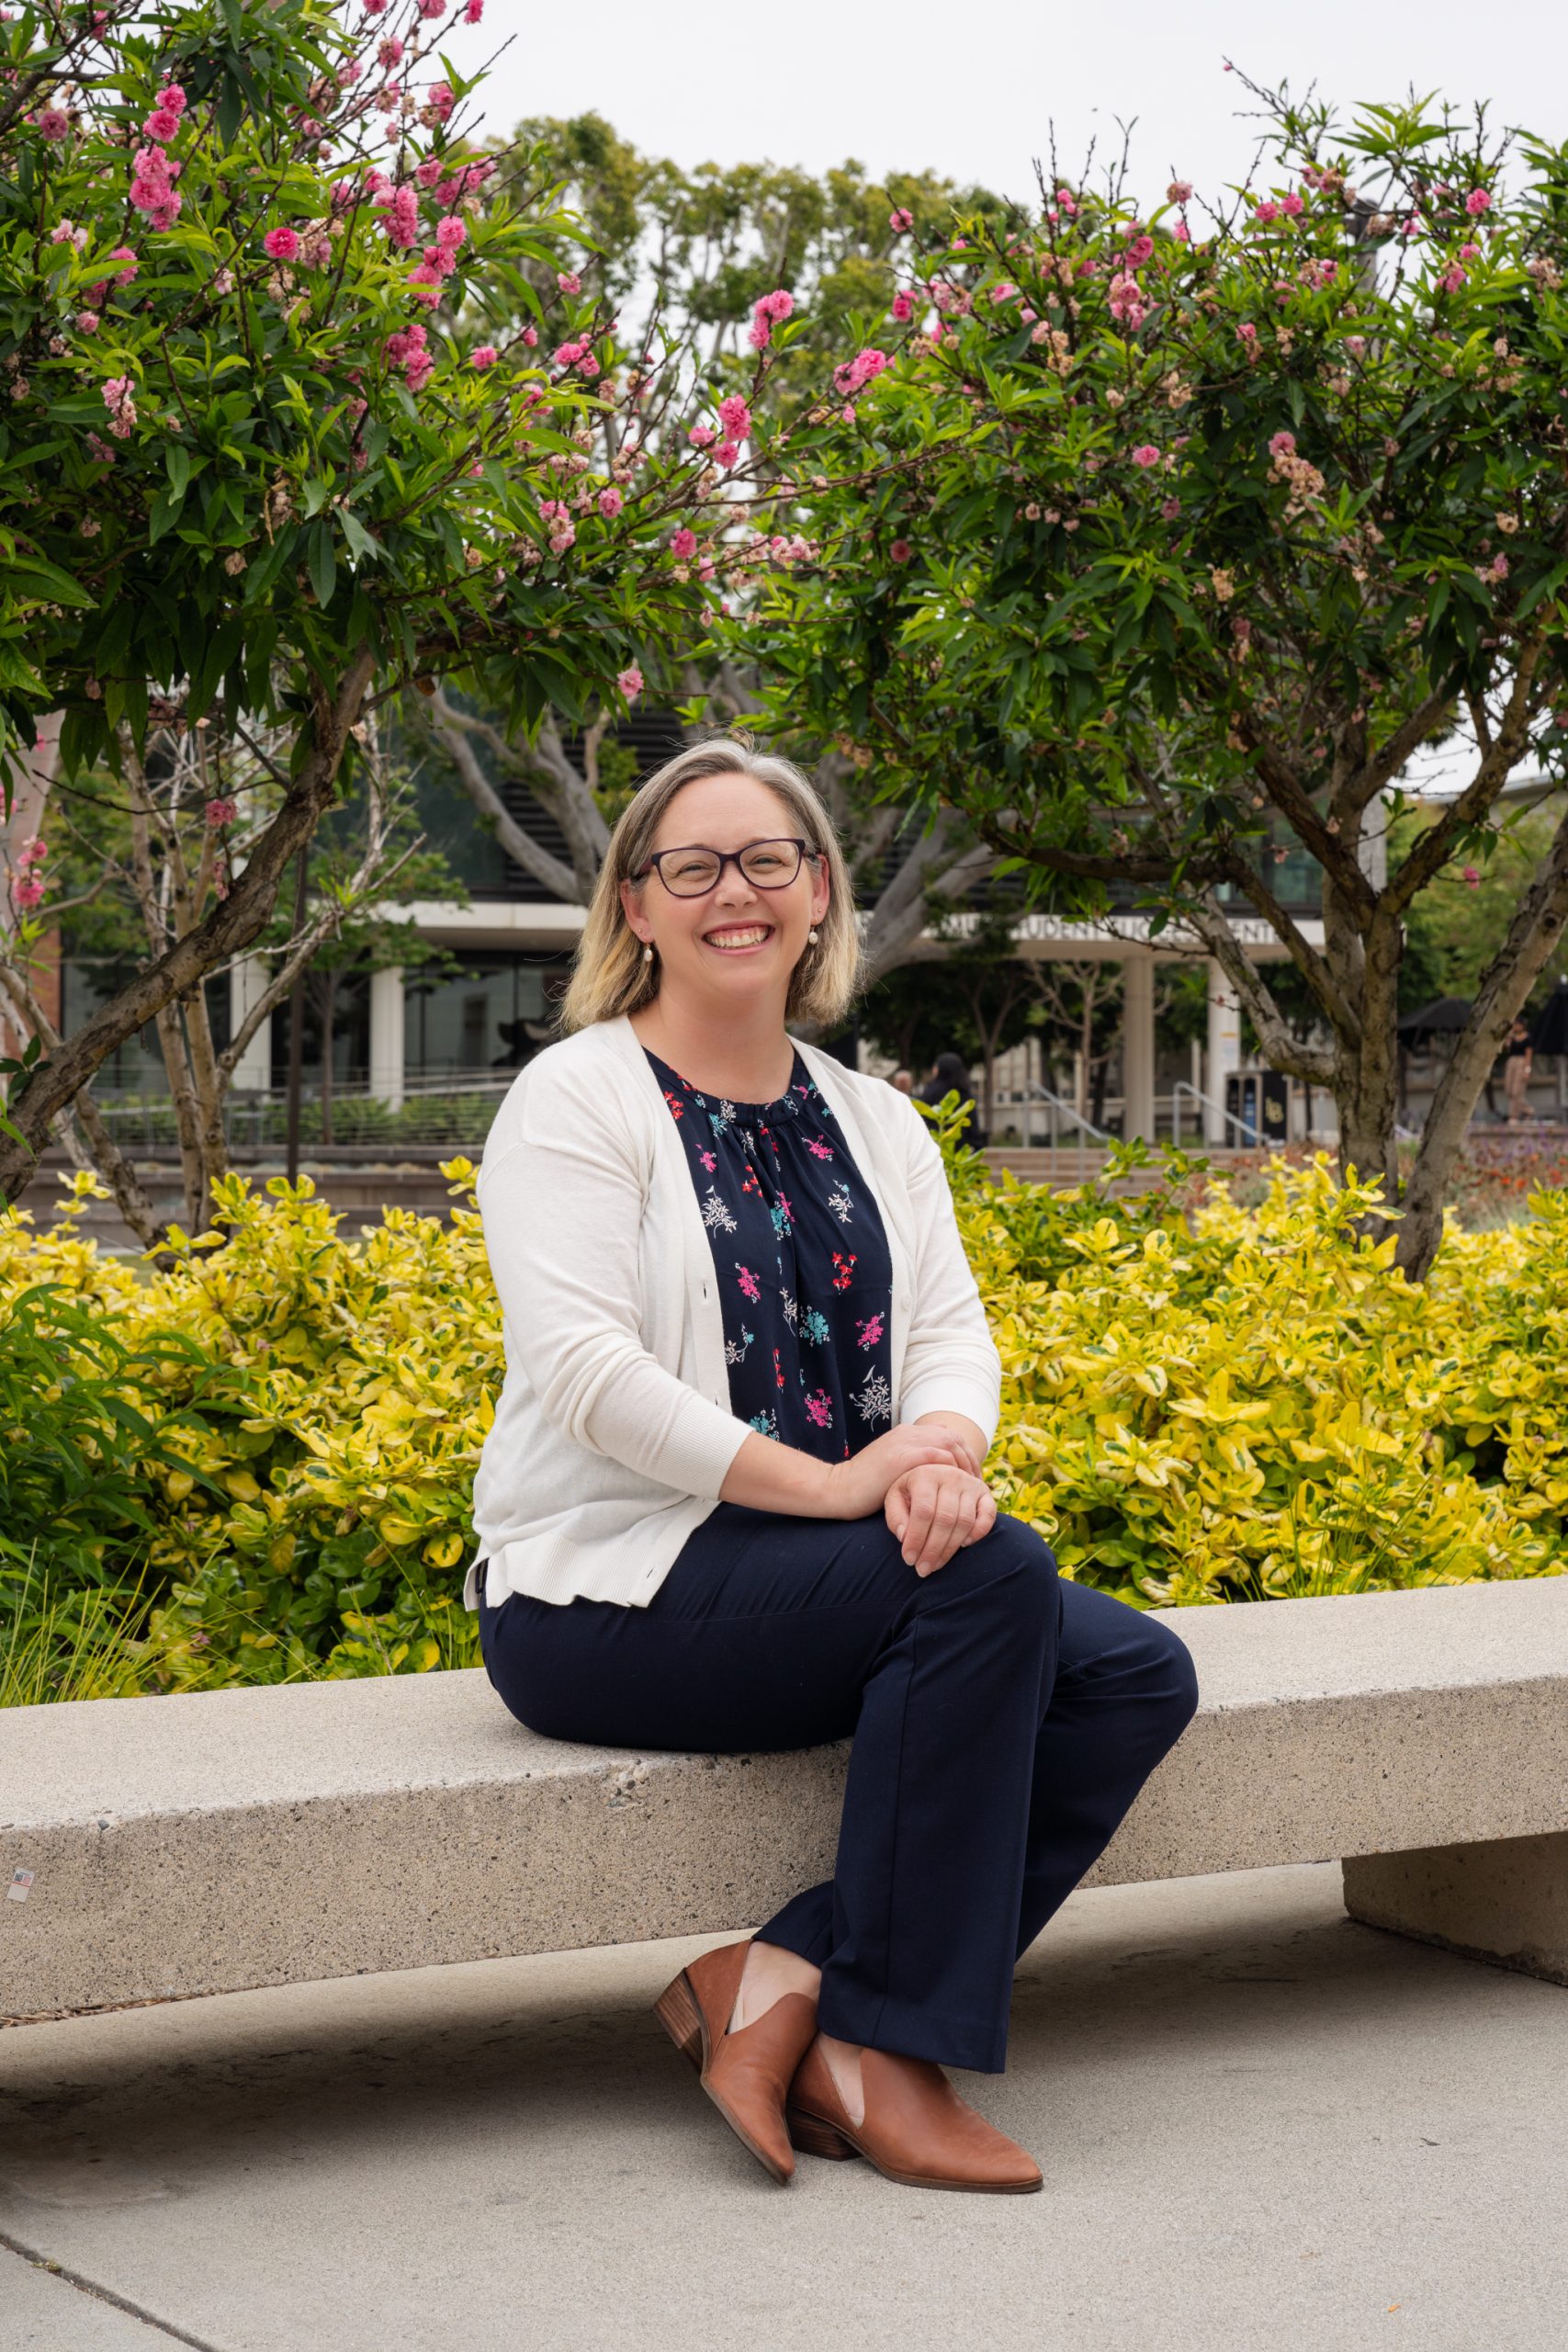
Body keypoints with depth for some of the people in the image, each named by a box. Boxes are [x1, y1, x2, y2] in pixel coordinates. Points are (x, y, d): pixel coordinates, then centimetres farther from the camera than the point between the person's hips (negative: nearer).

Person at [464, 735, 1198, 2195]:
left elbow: (953, 1331, 7)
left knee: (1137, 1675, -13)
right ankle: (883, 2053, -19)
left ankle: (773, 1982, -17)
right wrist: (831, 1483, -23)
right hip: (607, 1591, -7)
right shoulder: (579, 1100, -5)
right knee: (994, 1573, -28)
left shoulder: (874, 1124, 16)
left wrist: (944, 1449, -18)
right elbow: (581, 1370, -17)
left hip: (834, 1574, 7)